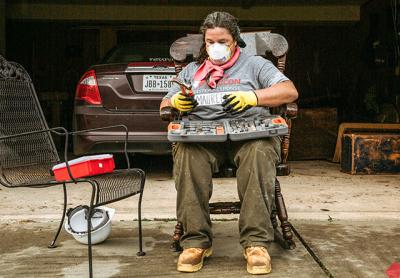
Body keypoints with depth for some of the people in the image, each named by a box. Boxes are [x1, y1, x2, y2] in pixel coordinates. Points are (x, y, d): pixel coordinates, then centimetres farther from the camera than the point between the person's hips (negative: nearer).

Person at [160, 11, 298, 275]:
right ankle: (196, 240, -31)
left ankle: (256, 241, -36)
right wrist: (176, 102, -1)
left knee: (260, 151, -38)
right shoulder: (191, 70, 28)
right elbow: (164, 106, 25)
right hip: (202, 135, 2)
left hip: (249, 131, -1)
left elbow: (290, 91, 4)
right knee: (186, 152, -34)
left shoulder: (254, 64, 18)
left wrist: (251, 97, -12)